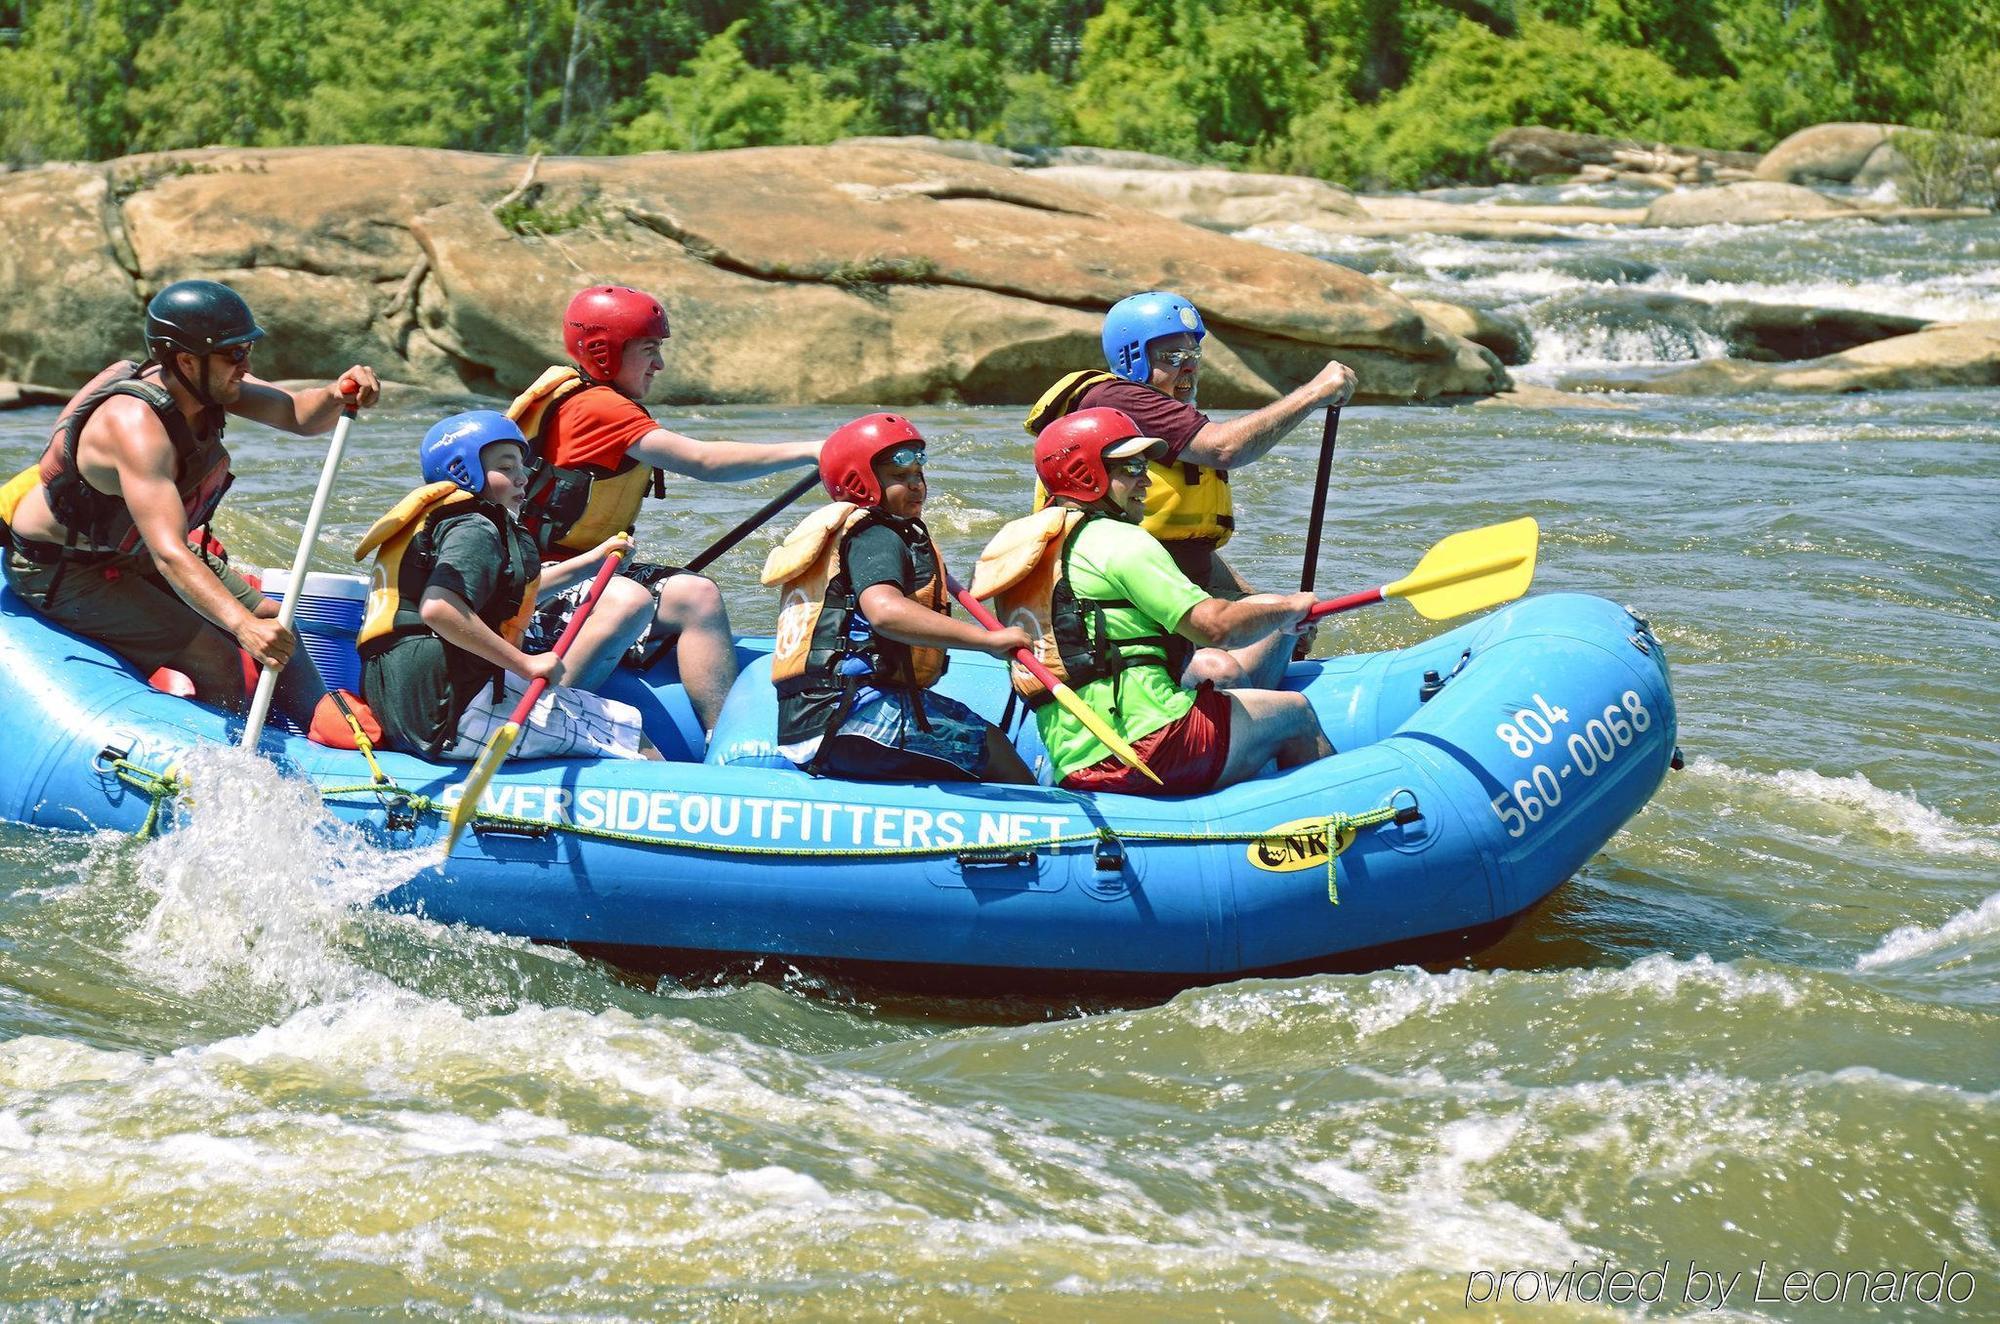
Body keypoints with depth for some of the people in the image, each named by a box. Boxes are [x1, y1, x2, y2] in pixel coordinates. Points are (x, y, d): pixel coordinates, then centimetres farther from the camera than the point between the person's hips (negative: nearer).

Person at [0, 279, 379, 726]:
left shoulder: (204, 382, -12)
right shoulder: (137, 425, -37)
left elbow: (301, 416, -13)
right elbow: (169, 554, -46)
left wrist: (338, 396, -37)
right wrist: (242, 626, -57)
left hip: (133, 554, 9)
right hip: (60, 571, -9)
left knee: (270, 620, 9)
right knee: (215, 659, -21)